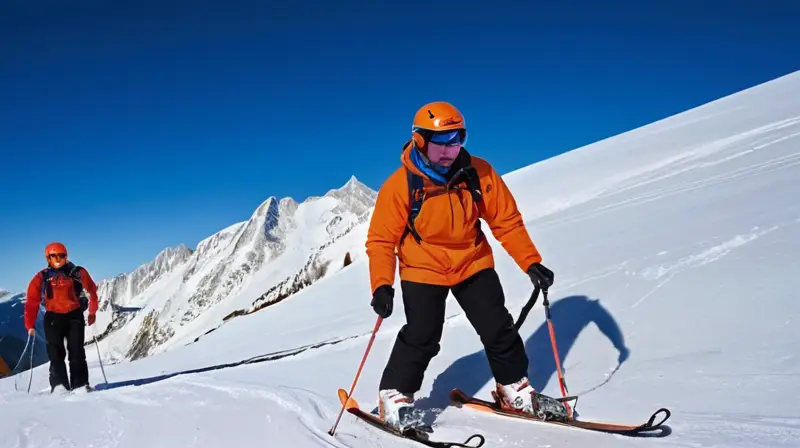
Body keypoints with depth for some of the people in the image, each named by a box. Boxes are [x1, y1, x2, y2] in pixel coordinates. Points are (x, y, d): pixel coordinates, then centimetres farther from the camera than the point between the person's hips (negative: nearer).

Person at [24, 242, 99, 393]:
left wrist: (92, 312, 10)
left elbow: (92, 290, 11)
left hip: (75, 315, 0)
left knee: (76, 352, -4)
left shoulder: (77, 273, 0)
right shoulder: (42, 278, 1)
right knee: (56, 353, -4)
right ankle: (59, 385, -3)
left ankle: (80, 385, -3)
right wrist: (30, 325, -5)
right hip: (53, 317, 1)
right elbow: (31, 302, 0)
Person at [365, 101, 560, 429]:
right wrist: (381, 285, -27)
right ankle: (394, 397, 12)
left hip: (473, 265, 3)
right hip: (423, 271, -3)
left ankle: (515, 390, 28)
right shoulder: (400, 185, -20)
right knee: (421, 337, -9)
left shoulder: (478, 173, -14)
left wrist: (530, 262, -13)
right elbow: (381, 240, -15)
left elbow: (506, 221, -6)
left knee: (498, 329, 7)